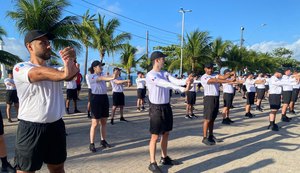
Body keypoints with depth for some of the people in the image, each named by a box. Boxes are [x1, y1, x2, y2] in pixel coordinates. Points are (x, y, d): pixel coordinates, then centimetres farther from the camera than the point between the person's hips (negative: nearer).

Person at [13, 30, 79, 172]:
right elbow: (40, 73, -27)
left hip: (56, 126, 5)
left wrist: (72, 60, -33)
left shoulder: (55, 70, 11)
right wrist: (64, 74, -46)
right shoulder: (20, 68, -5)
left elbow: (71, 74, -10)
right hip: (31, 128, -5)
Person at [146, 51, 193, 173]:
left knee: (166, 134, 16)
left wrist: (185, 81, -30)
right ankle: (152, 163, 10)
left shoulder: (165, 73, 9)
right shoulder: (150, 75, -16)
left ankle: (164, 158, 31)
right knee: (155, 136, -1)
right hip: (156, 108, -8)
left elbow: (175, 81, -9)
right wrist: (183, 89, -36)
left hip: (166, 106, 8)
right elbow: (165, 84, -28)